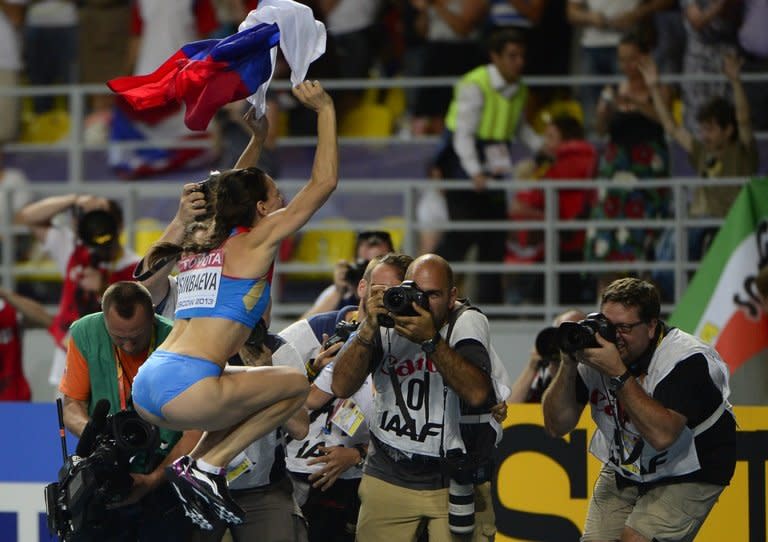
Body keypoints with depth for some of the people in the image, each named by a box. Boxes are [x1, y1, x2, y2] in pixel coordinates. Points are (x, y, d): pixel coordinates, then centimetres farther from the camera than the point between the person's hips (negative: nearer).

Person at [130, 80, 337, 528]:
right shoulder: (255, 240, 2)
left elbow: (231, 191, 45)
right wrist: (325, 110, 12)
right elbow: (324, 182, 4)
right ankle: (207, 467, 2)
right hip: (186, 387, -8)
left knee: (256, 390, 31)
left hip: (146, 389, 8)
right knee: (296, 385, 12)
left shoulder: (203, 246, 22)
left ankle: (197, 463, 11)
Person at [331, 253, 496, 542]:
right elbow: (341, 387, -12)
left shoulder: (468, 322, -6)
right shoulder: (384, 319, -2)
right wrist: (369, 328, -23)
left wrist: (431, 340, -29)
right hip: (387, 479, 2)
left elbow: (477, 394, -22)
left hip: (455, 482, -2)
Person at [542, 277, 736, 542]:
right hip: (623, 470, 6)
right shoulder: (596, 350, -11)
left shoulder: (688, 360, -26)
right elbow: (557, 425, -9)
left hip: (689, 477, -6)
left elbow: (662, 435, -39)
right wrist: (569, 363, -23)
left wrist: (618, 373, -39)